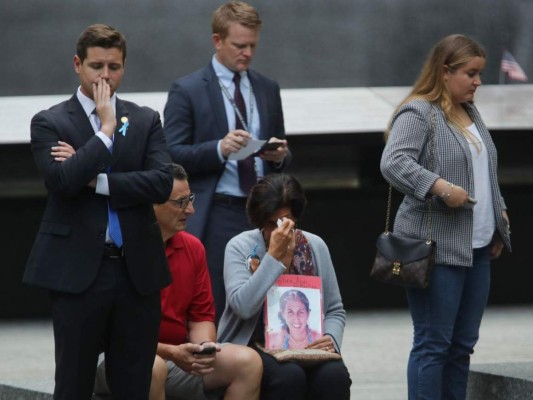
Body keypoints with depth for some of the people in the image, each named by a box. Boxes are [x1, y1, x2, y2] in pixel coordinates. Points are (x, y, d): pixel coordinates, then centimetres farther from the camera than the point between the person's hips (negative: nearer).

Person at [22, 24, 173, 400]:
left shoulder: (146, 120, 11)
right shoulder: (50, 123, 2)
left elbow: (162, 183, -4)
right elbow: (63, 181, -15)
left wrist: (95, 179, -11)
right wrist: (105, 130, -11)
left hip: (137, 270, 3)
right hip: (78, 270, -3)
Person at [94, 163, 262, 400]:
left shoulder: (193, 248, 7)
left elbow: (202, 316, 10)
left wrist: (204, 347, -13)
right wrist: (170, 352, -23)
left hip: (181, 359, 6)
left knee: (248, 362, -15)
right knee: (152, 367, -40)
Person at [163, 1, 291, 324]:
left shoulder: (268, 89, 15)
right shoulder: (187, 91, -1)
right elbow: (172, 155, -7)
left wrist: (280, 155, -3)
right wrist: (219, 149, -21)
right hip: (216, 216, -4)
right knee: (215, 309, -6)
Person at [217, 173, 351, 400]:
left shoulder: (315, 247, 7)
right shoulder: (240, 247, -3)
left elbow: (335, 311, 12)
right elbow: (243, 306, -20)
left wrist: (331, 338, -10)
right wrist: (274, 256, -21)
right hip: (252, 347, -3)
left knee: (334, 374, -30)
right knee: (289, 375, -35)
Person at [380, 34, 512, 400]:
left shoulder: (471, 113, 18)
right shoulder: (417, 114, -9)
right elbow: (394, 163, -22)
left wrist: (500, 216, 18)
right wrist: (441, 187, -28)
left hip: (477, 248, 9)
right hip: (437, 247, -9)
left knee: (463, 344, 9)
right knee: (433, 344, -6)